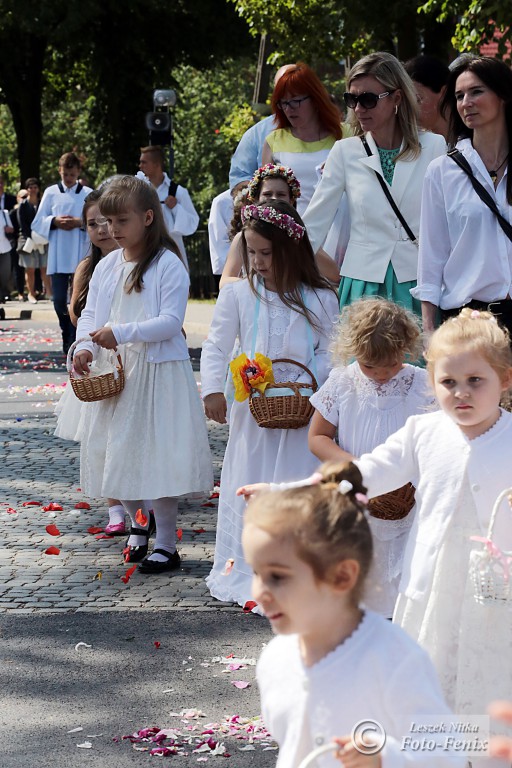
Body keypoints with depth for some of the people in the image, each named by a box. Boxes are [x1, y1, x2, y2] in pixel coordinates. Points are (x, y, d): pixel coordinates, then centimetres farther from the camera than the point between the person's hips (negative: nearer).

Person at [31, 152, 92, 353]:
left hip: (81, 255, -1)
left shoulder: (89, 194, 4)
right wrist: (54, 222, -10)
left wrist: (81, 222, -14)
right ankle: (67, 334, 22)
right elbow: (37, 223, 7)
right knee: (59, 300, -1)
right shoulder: (51, 193, 7)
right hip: (58, 256, 1)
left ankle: (74, 342, 8)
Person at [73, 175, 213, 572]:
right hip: (112, 374, 6)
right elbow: (90, 313, 8)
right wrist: (85, 346, -12)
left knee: (160, 455, -4)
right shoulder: (107, 266, 8)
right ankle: (138, 519, 37)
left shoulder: (168, 265, -10)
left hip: (158, 372, -6)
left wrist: (121, 333, -25)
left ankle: (166, 544, 5)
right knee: (117, 451, 12)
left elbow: (171, 321, -17)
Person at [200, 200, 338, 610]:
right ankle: (247, 573, 17)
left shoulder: (318, 299, 0)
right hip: (252, 409, 1)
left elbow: (328, 352, 3)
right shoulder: (238, 293, 2)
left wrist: (306, 381, -14)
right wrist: (213, 390, -12)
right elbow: (216, 346, 2)